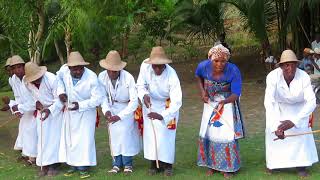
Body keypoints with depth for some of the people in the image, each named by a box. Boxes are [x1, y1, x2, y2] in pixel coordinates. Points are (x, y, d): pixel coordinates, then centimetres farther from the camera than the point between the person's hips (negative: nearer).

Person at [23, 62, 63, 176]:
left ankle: (52, 165, 0)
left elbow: (59, 99, -22)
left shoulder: (51, 79, -28)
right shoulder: (27, 83, -13)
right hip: (41, 109, 4)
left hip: (55, 108, -4)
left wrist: (50, 110, -33)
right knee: (42, 137, 0)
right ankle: (44, 165, 5)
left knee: (54, 136, -6)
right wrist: (36, 102, -12)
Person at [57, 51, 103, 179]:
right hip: (69, 110, 5)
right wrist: (61, 91, -6)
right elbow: (59, 78, 9)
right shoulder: (64, 70, -17)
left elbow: (97, 98, -23)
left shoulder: (91, 77, -28)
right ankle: (73, 165, 22)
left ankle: (83, 167, 6)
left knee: (84, 139, -4)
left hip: (86, 112, -4)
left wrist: (80, 105, -32)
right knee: (69, 138, 10)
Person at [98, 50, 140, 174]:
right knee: (114, 134, -2)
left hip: (127, 107, -3)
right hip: (112, 107, 3)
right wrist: (106, 110, -23)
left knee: (125, 132, -14)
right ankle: (117, 163, 10)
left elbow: (134, 101, -26)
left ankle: (127, 163, 1)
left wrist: (120, 116, -30)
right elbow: (103, 96, -7)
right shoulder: (102, 77, -22)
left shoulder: (128, 78, -31)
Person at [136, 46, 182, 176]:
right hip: (150, 102, 3)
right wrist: (144, 95, -35)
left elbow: (177, 102, -36)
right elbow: (140, 85, -12)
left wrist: (162, 116, -49)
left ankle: (167, 164, 11)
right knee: (151, 133, 1)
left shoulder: (172, 76, -36)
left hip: (168, 104, -2)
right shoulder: (145, 66, -27)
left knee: (167, 134, -4)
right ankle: (154, 163, 13)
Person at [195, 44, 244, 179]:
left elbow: (236, 94, -29)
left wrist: (224, 102, -48)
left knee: (227, 134, -3)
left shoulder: (233, 71, -32)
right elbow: (198, 76, 2)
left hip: (228, 103, -3)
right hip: (210, 103, 3)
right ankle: (211, 164, 24)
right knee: (209, 132, 8)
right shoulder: (203, 66, -24)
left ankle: (228, 167, 12)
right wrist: (202, 91, -10)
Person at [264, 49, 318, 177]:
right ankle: (273, 161, 6)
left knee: (301, 129, -19)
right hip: (278, 106, 0)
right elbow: (269, 102, -39)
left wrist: (293, 121, -46)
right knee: (272, 130, -15)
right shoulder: (273, 76, -34)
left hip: (298, 106, 0)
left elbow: (311, 102, -35)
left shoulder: (304, 77, -32)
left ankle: (300, 164, -5)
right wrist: (276, 126, -50)